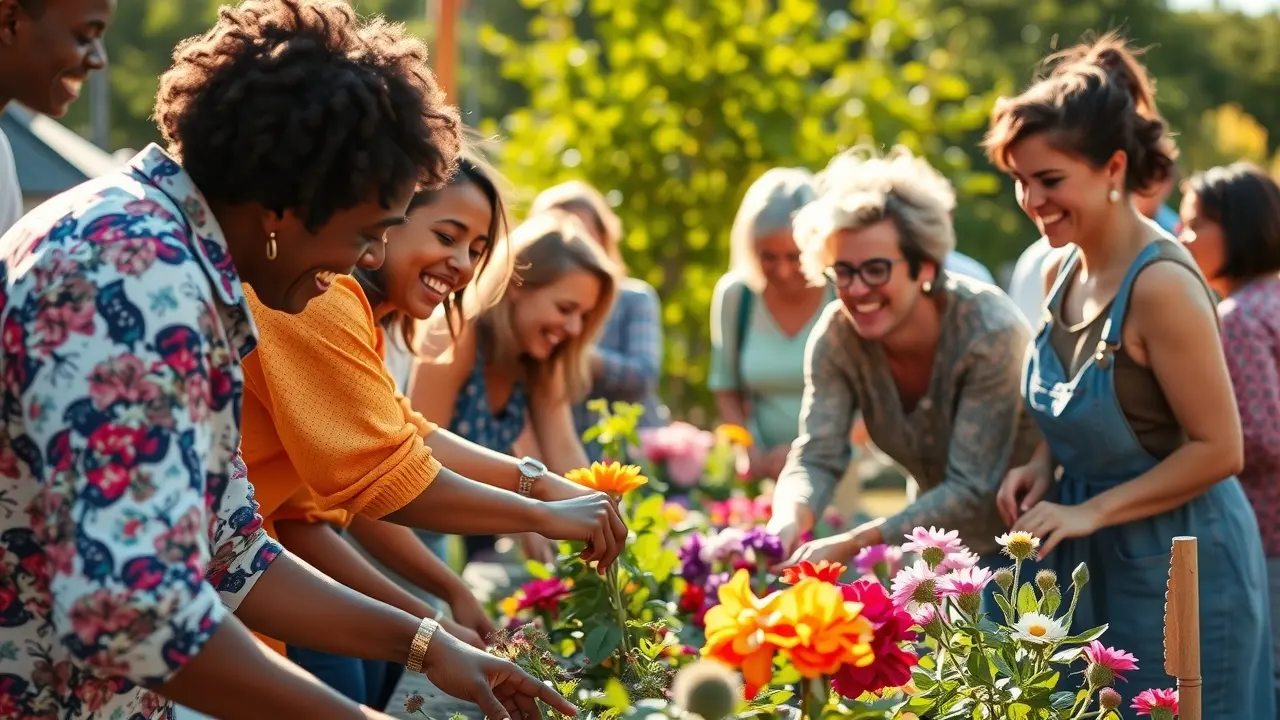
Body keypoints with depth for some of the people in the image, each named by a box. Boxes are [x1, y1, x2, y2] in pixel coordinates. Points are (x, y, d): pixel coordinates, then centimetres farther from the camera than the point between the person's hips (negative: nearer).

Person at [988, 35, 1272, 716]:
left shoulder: (1161, 284, -22)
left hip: (1179, 564, -7)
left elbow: (1217, 449, -19)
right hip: (1094, 560, 8)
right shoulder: (1061, 272, 3)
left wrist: (1090, 511, -19)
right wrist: (1044, 466, -1)